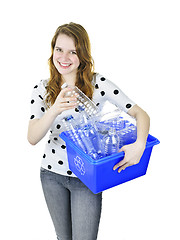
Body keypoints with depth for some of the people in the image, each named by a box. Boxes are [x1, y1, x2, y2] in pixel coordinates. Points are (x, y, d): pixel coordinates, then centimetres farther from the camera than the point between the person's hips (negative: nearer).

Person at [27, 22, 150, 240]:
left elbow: (140, 113, -14)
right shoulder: (43, 89, -5)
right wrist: (54, 110, -34)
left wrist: (140, 144, -33)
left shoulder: (98, 83, -12)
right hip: (52, 173, 3)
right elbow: (32, 138, -16)